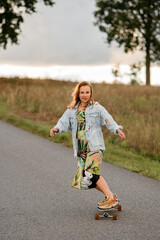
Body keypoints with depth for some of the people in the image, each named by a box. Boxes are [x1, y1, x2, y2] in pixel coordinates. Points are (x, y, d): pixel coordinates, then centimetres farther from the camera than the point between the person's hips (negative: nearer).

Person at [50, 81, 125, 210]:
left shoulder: (97, 108, 2)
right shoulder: (71, 110, 14)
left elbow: (109, 121, -5)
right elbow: (64, 123, 5)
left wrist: (118, 129, -24)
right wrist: (56, 129, -17)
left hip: (95, 146, -6)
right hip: (81, 149, 6)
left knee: (91, 173, -23)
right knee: (83, 178, 4)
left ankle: (111, 198, -18)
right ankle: (109, 196, 18)